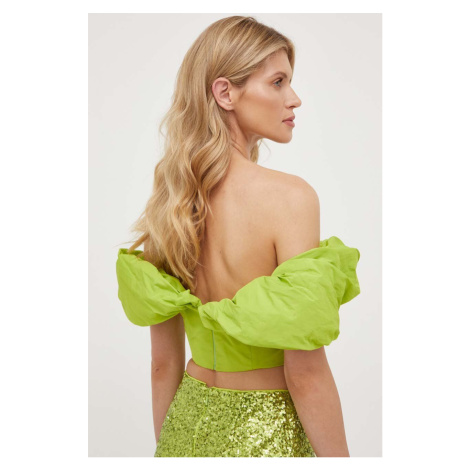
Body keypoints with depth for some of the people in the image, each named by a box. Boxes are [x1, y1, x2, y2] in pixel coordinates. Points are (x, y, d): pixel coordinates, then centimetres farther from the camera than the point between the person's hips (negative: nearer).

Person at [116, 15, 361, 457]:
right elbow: (305, 372, -21)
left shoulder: (169, 200, -3)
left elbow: (164, 361, 3)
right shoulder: (289, 196, -21)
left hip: (187, 421, 5)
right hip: (262, 434, -5)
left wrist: (166, 444, 14)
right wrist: (338, 455, -9)